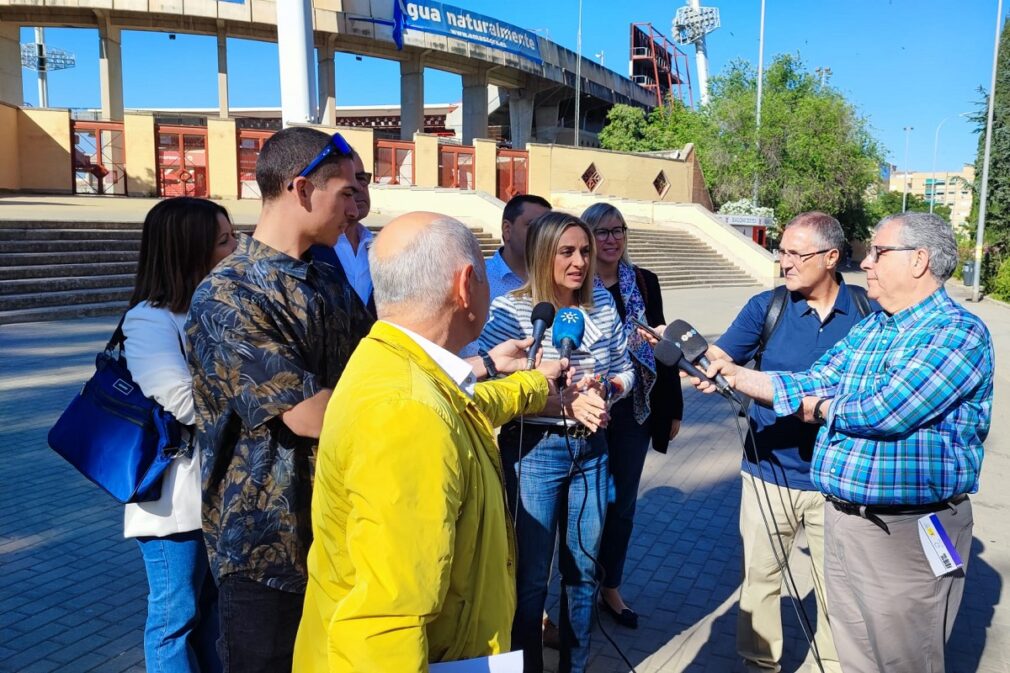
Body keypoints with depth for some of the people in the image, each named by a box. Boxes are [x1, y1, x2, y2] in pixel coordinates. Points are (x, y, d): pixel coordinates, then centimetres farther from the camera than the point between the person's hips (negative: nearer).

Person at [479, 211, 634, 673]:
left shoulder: (602, 304, 2)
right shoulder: (509, 310, -13)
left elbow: (624, 370, 8)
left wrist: (604, 390, -14)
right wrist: (567, 401, -24)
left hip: (591, 449, 5)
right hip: (534, 452, -4)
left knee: (583, 568, 17)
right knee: (531, 577, 6)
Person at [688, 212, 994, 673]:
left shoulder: (959, 333, -14)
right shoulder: (868, 329, 12)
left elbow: (885, 413, -23)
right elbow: (812, 385, 8)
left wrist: (818, 409, -6)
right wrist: (736, 376, -3)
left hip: (908, 532, -7)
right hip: (841, 518, 7)